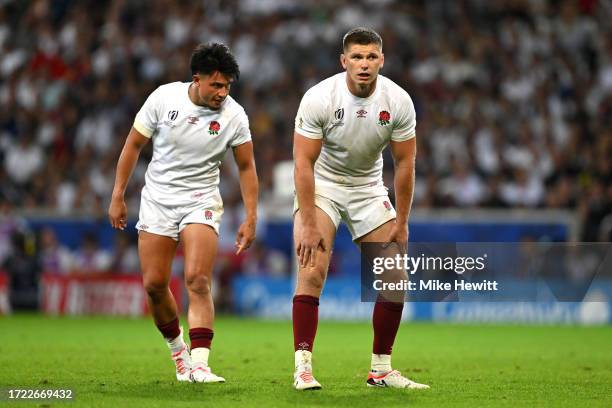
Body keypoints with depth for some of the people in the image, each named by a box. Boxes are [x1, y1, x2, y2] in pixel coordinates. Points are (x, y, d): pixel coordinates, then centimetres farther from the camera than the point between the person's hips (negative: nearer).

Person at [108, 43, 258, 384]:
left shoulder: (234, 115, -10)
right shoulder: (164, 97, -10)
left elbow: (246, 167, 1)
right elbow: (134, 144, 2)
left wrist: (251, 219, -4)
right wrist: (118, 196, 3)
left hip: (201, 203, -1)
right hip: (157, 200, 2)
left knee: (198, 281, -18)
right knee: (154, 284, 1)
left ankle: (199, 365, -23)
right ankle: (179, 351, 23)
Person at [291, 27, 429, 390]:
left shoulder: (398, 101, -14)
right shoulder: (319, 98, -22)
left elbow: (405, 162, -5)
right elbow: (304, 162, -21)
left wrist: (401, 222, -5)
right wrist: (309, 225, -25)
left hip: (369, 189, 4)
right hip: (322, 186, -4)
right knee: (313, 271, -20)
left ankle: (382, 369, 9)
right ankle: (303, 366, -18)